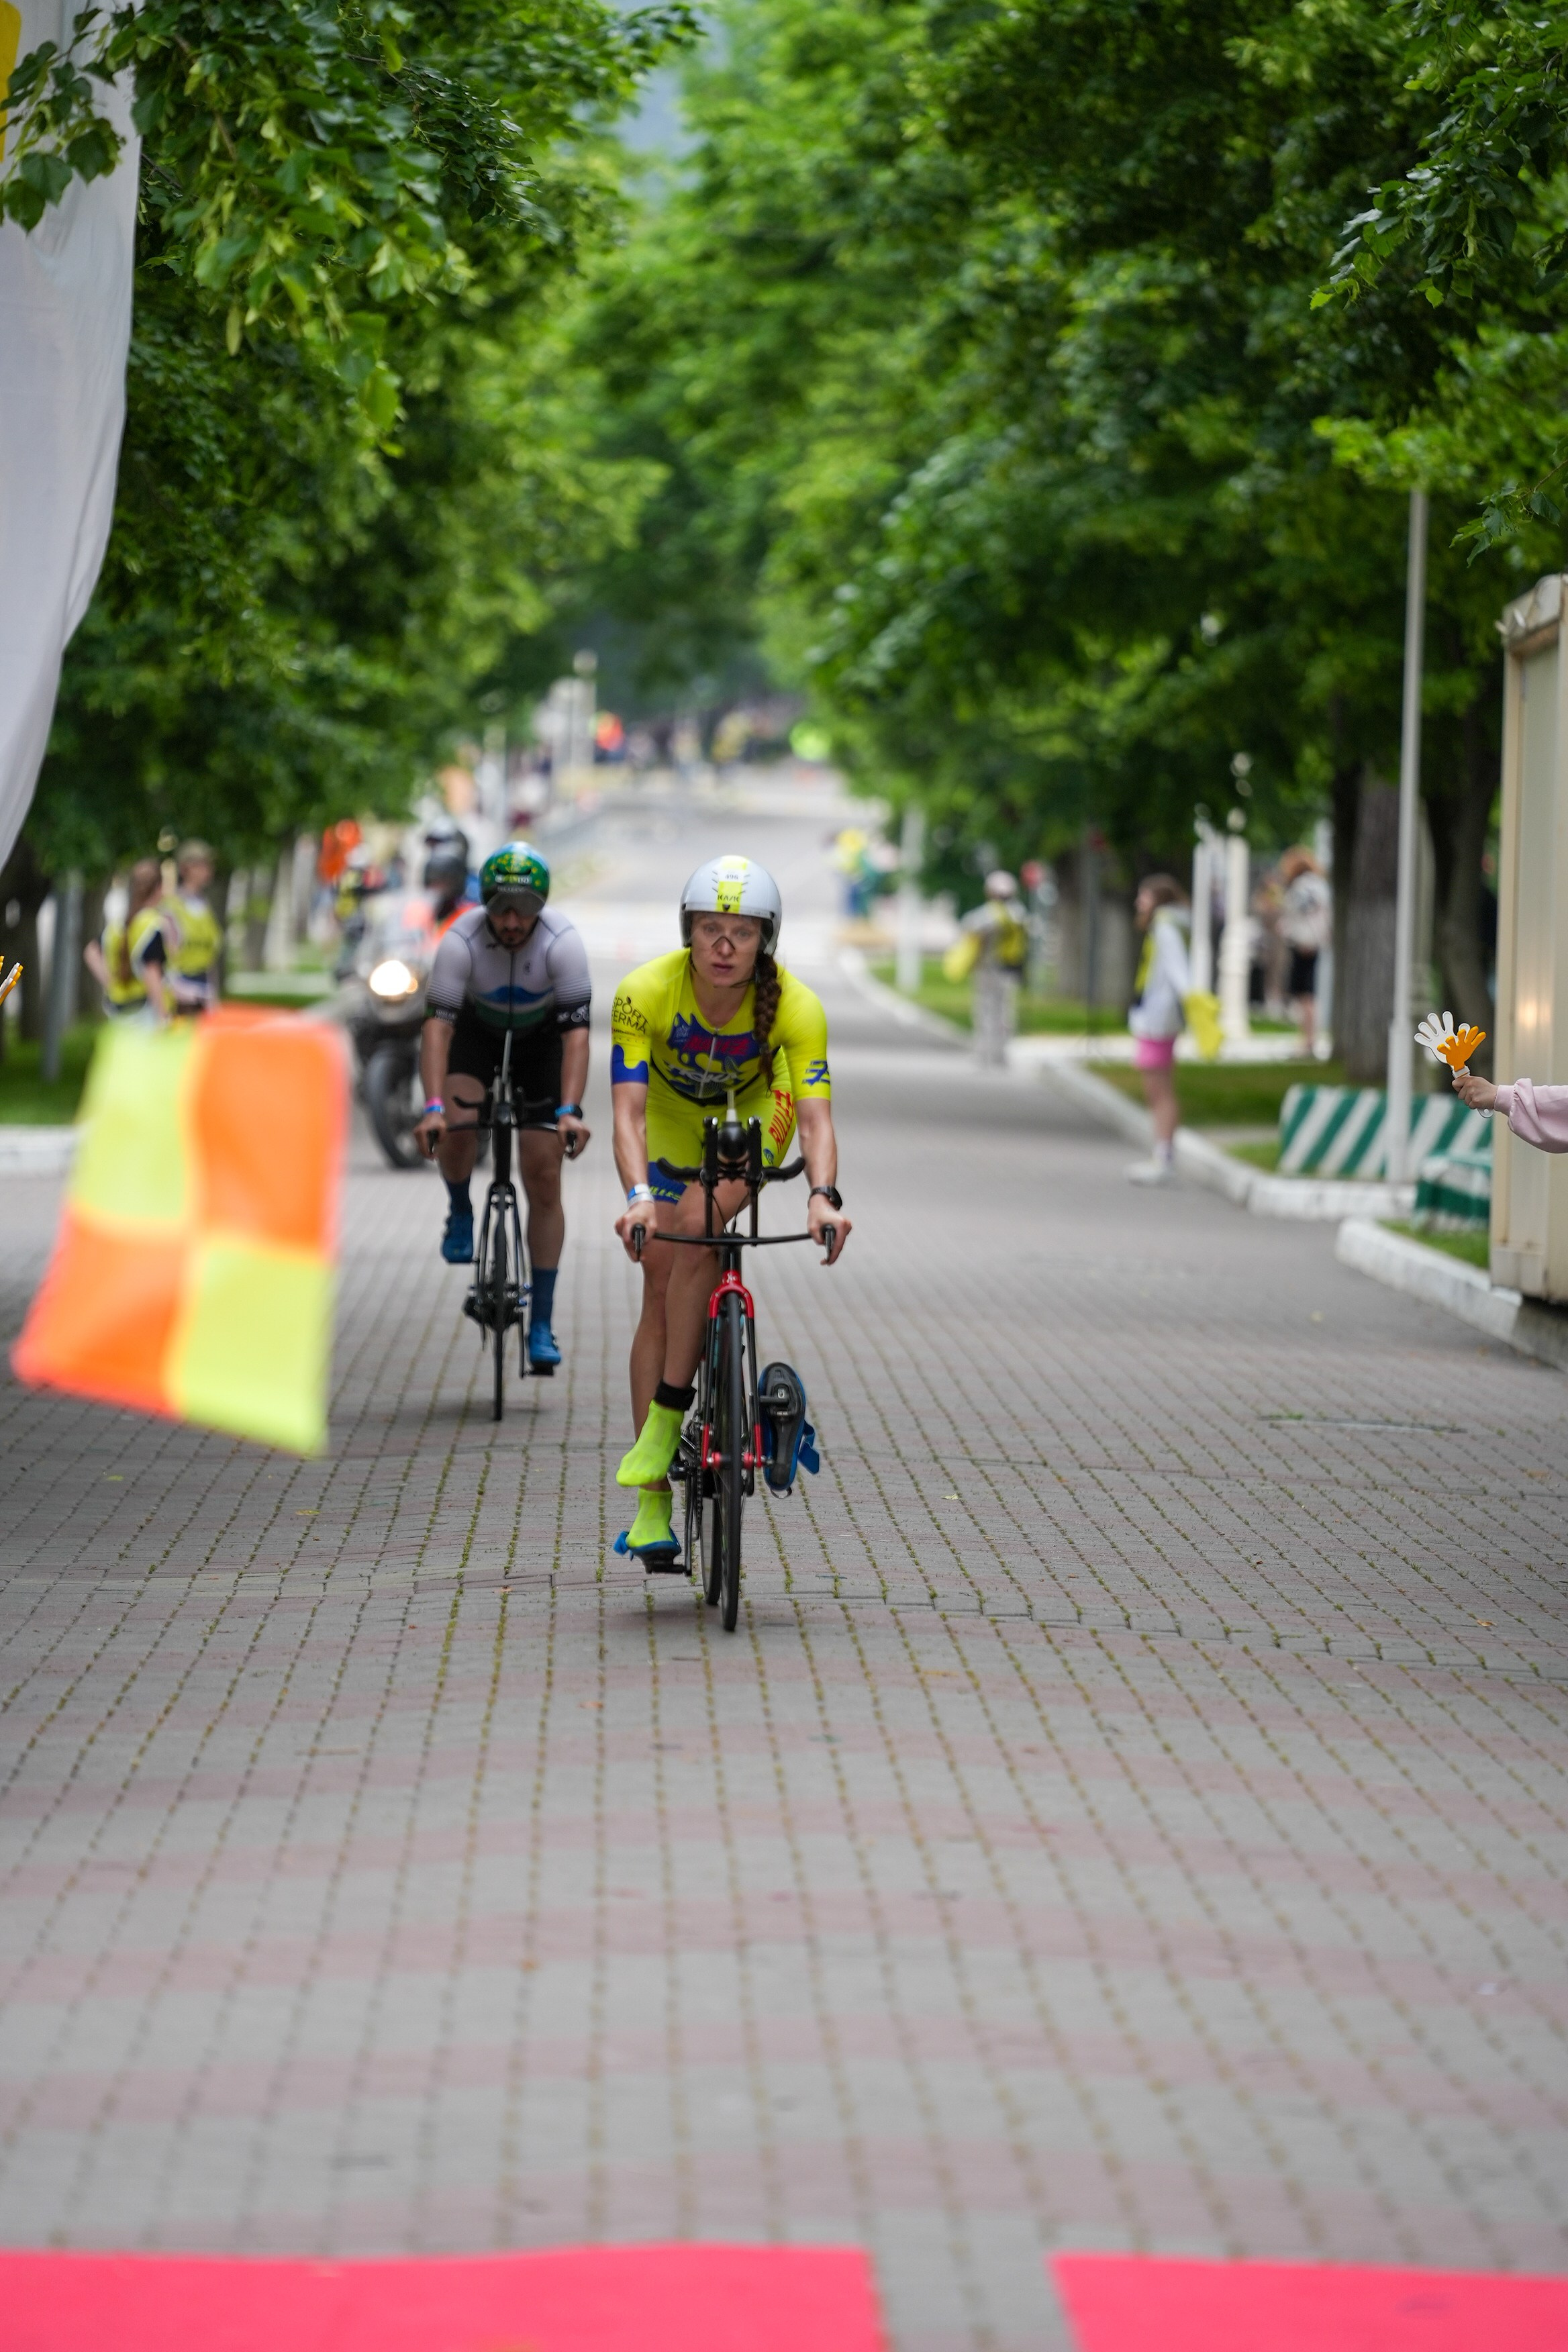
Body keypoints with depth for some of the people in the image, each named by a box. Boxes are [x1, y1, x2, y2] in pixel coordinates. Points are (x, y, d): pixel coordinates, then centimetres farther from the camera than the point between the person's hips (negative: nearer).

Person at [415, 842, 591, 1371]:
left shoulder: (562, 944, -32)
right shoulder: (462, 941, -31)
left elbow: (576, 1031, -36)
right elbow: (438, 1024, -36)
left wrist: (570, 1111, -47)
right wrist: (433, 1107, -48)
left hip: (542, 1036, 0)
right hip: (478, 1030, 0)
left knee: (544, 1180, -7)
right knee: (456, 1127, -28)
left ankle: (542, 1324, -2)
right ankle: (460, 1213, 7)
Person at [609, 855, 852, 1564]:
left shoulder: (795, 1006, -32)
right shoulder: (644, 993, -32)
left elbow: (815, 1115, -39)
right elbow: (628, 1111, -37)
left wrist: (822, 1197, -58)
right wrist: (636, 1197, -54)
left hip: (755, 1111, -1)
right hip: (674, 1115, 1)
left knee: (696, 1226, -28)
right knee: (661, 1289, -6)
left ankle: (667, 1417, -15)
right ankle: (653, 1502, -4)